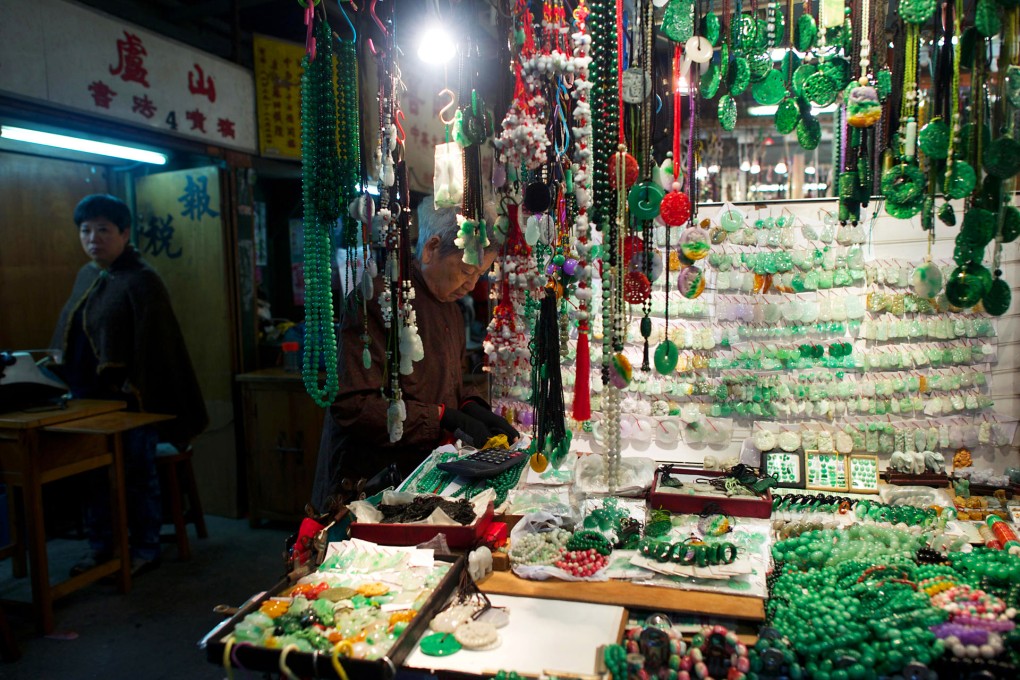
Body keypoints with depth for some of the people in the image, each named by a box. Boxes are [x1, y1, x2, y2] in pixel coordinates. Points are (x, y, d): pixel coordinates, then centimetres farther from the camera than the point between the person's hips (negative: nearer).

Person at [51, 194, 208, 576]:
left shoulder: (141, 281, -13)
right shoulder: (86, 277, 12)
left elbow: (152, 347, -17)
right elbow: (69, 337, 20)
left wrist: (135, 392, -18)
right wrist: (65, 380, 15)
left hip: (128, 402, -8)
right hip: (88, 398, 8)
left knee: (137, 477, 4)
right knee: (94, 476, 14)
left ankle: (145, 550, 18)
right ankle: (99, 547, 28)